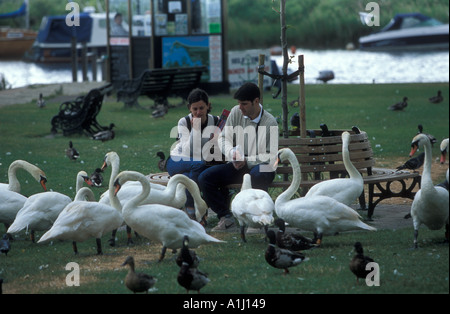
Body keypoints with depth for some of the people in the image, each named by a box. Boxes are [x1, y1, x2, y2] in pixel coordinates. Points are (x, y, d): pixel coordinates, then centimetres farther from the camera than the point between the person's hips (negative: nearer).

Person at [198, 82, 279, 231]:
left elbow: (271, 156, -11)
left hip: (261, 166, -5)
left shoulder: (270, 122, -10)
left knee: (257, 174, -42)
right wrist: (232, 153, -17)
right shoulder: (236, 112, 2)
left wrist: (247, 161, -23)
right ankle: (225, 217, -11)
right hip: (238, 166, 5)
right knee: (204, 178, -16)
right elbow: (223, 138, 5)